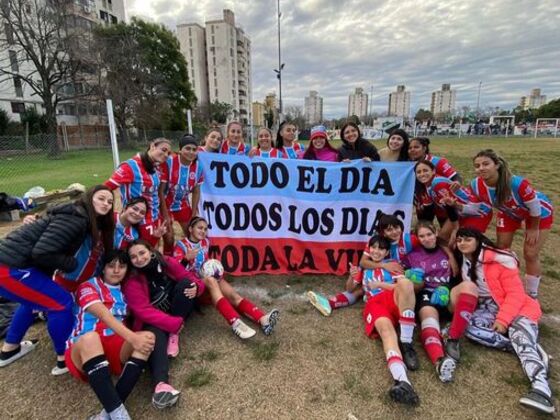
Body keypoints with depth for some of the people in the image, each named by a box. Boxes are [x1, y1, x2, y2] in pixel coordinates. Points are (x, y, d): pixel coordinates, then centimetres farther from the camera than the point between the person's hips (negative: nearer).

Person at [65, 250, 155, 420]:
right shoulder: (89, 286, 1)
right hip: (81, 351, -4)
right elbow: (103, 315, -17)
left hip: (115, 349, 4)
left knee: (148, 337, -24)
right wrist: (132, 337, -30)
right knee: (91, 338, -37)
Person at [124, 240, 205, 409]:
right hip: (155, 321, -3)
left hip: (176, 311, 3)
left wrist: (195, 287, -29)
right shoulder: (132, 282, -15)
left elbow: (192, 279, -3)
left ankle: (173, 336, -17)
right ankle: (160, 384, -59)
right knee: (155, 333, -36)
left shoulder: (167, 263, -10)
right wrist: (174, 323, -32)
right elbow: (144, 312, -24)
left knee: (185, 282, -22)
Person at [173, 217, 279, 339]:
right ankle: (235, 323, -55)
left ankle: (262, 319, -42)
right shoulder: (181, 245, -1)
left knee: (234, 295, -21)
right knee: (211, 281, -39)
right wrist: (187, 258, -31)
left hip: (207, 276, 6)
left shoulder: (205, 242, 15)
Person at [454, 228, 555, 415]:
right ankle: (530, 349, -23)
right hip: (488, 309, 5)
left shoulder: (500, 260, -11)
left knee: (520, 336, -32)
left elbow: (515, 293, -12)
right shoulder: (462, 264, 7)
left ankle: (542, 391, -52)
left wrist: (503, 319, -21)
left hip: (515, 308, -4)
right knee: (470, 327, -25)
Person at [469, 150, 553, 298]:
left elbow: (534, 206, -26)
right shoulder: (476, 185, -30)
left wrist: (534, 229, -13)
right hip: (509, 212, 4)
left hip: (539, 213, -4)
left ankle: (532, 295, 21)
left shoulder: (517, 183, -43)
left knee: (530, 255, -3)